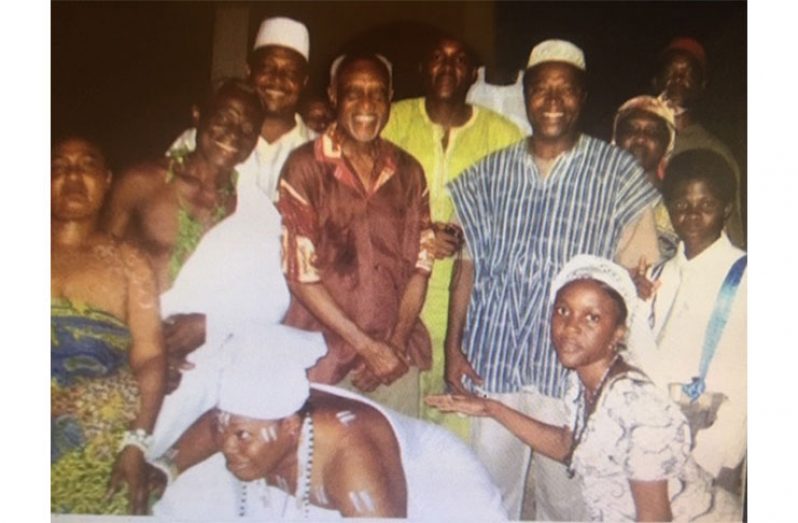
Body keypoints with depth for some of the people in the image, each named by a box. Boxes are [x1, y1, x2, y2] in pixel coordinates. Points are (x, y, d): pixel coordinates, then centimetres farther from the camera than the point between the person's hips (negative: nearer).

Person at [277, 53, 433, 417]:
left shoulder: (408, 171, 6)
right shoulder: (305, 167, -6)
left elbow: (420, 264, 6)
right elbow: (299, 274, -9)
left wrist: (397, 343, -7)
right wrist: (367, 347, -11)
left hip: (397, 357, 3)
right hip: (323, 357, -3)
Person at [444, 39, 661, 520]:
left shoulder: (618, 172, 0)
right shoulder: (491, 173, 8)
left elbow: (636, 273, 0)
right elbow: (469, 264, 9)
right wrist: (453, 346, 5)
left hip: (574, 367, -2)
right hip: (493, 359, 2)